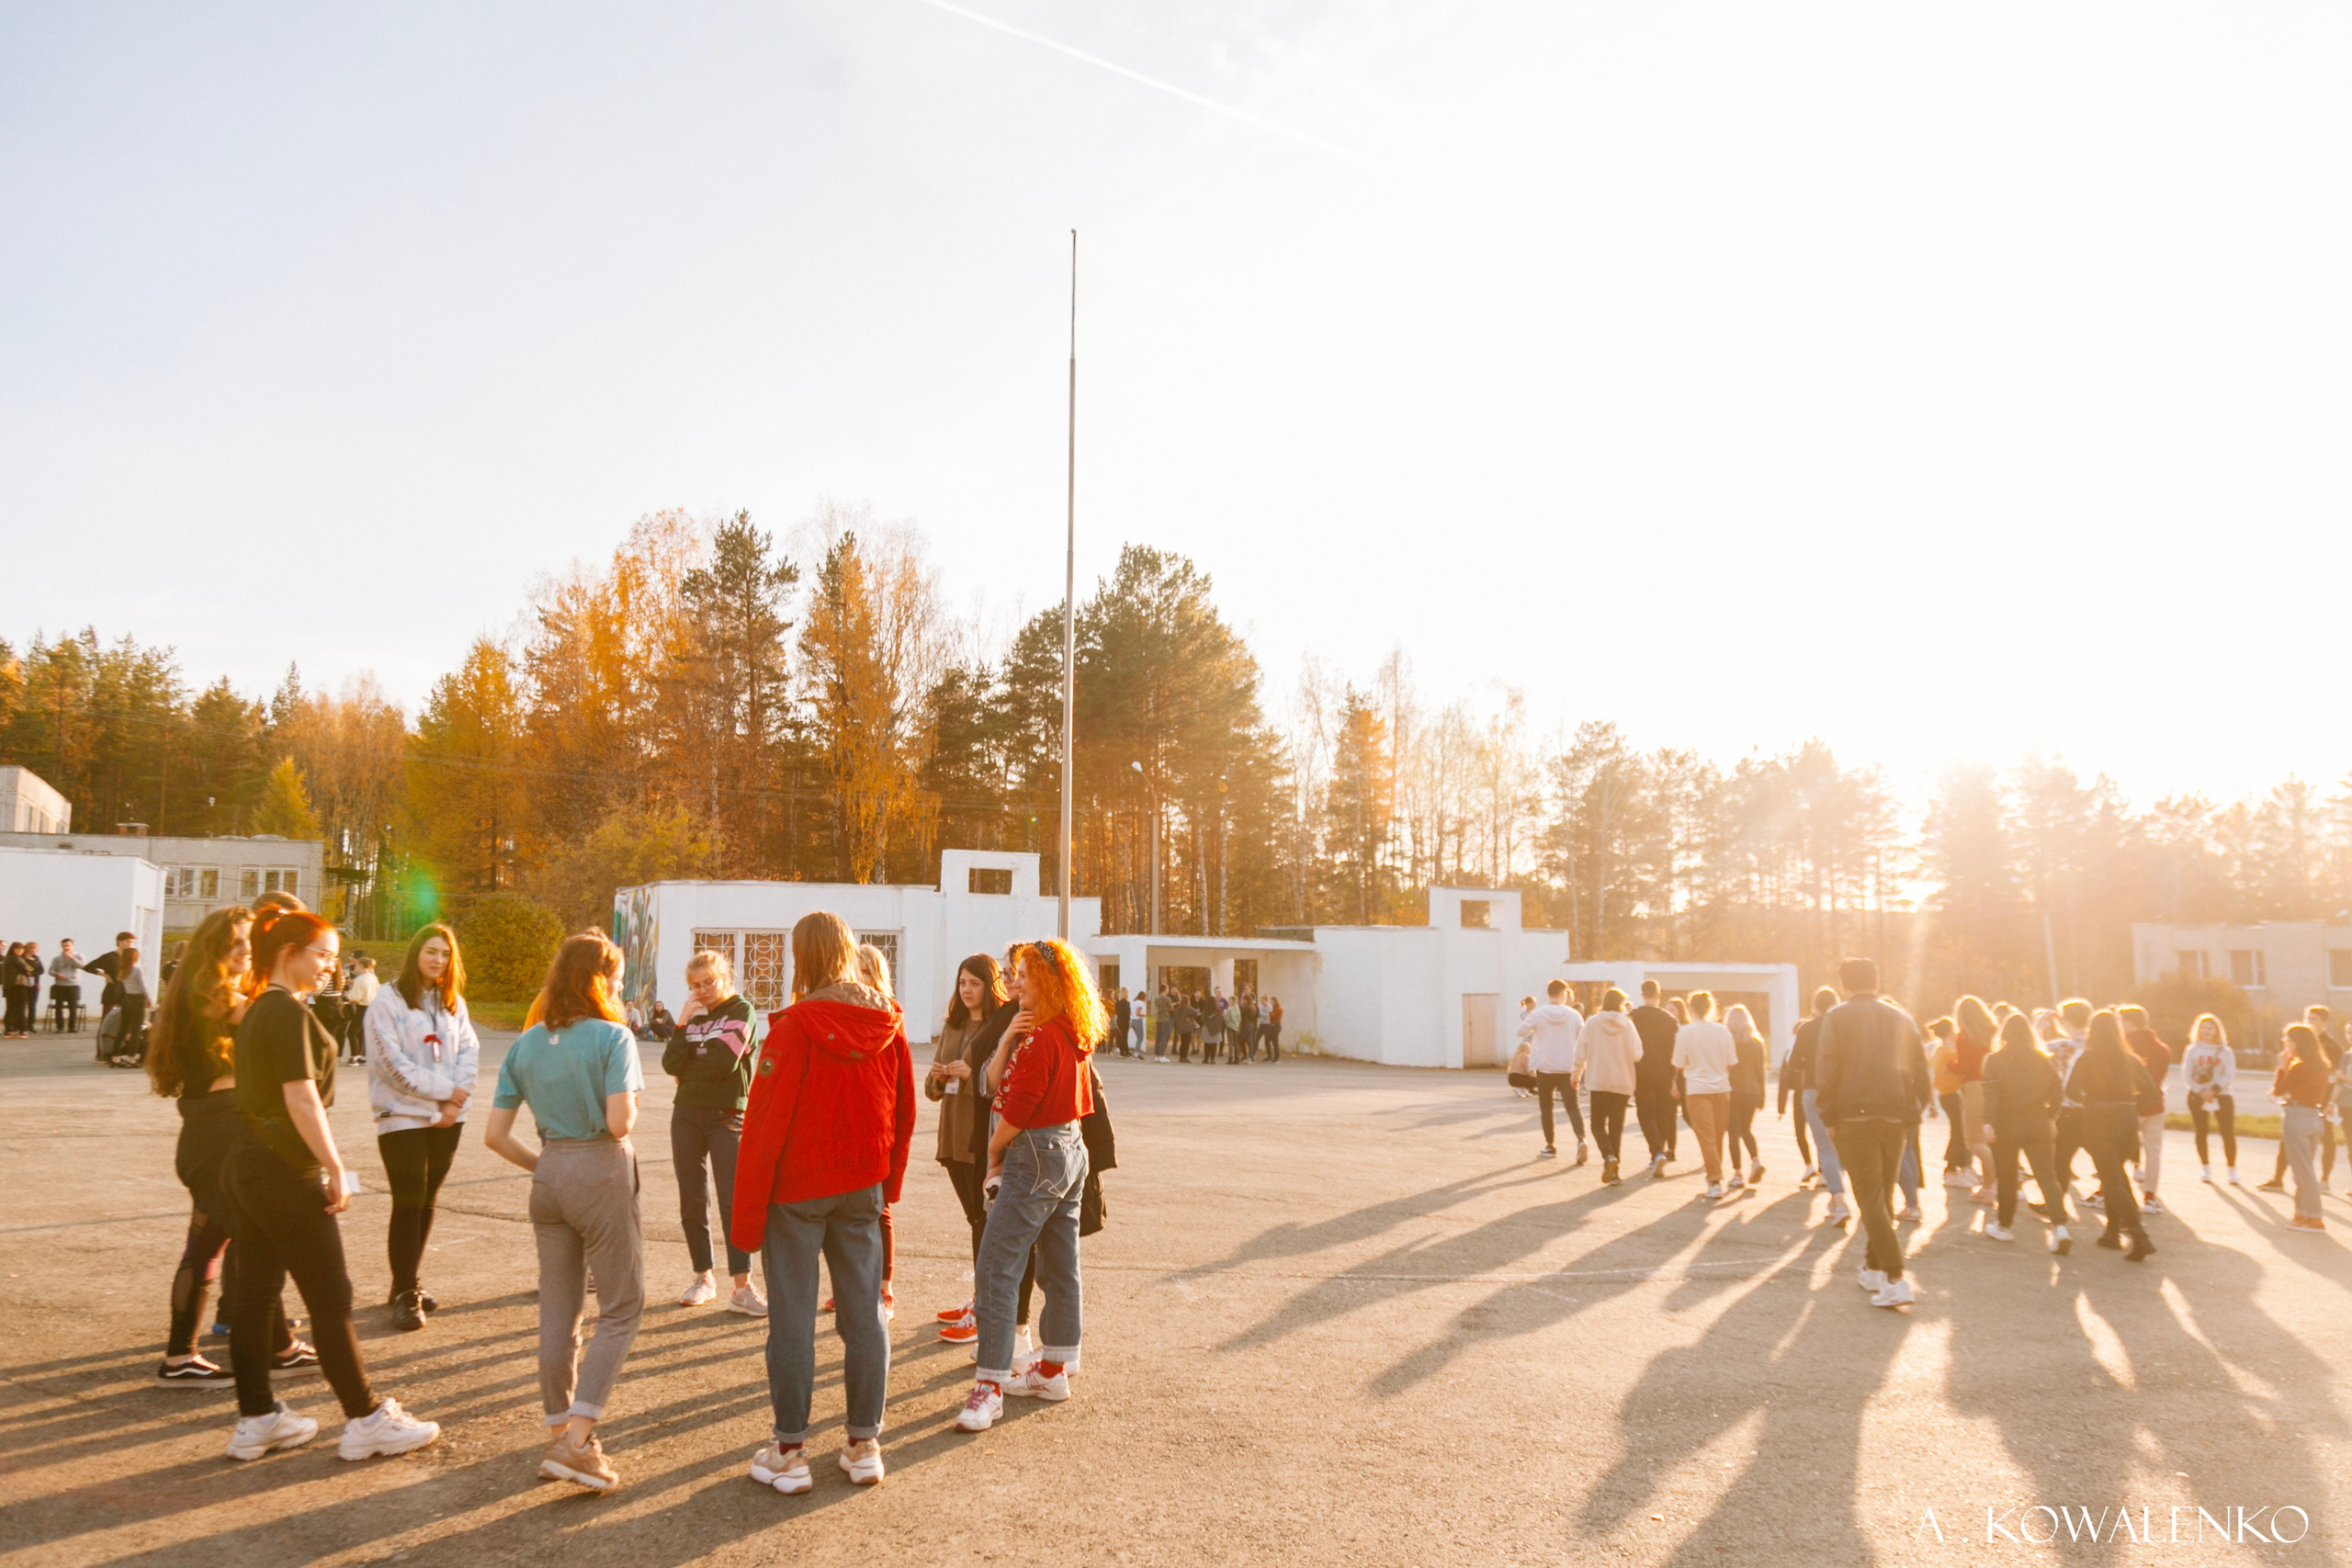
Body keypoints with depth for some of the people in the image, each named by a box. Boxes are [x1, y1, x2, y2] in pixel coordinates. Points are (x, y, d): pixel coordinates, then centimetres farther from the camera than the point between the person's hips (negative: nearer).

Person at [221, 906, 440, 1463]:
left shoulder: (256, 1011, 13)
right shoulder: (289, 1012, -16)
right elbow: (301, 1099, -20)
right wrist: (335, 1169, -16)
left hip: (247, 1164, 9)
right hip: (287, 1172, -9)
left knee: (253, 1292, 12)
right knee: (330, 1297, -2)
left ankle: (256, 1418, 19)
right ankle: (366, 1419, 6)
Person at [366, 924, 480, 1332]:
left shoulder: (453, 1002, 11)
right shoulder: (387, 1001, -7)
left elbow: (469, 1050, 5)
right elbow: (394, 1064, -13)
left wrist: (458, 1098, -10)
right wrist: (446, 1090, -13)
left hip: (448, 1118, 5)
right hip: (403, 1117, -5)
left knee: (428, 1202, 11)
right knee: (408, 1203, -7)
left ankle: (409, 1282, 22)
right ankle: (405, 1295, 1)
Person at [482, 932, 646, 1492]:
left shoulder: (525, 1045, 6)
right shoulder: (613, 1037, -11)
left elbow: (495, 1135, 5)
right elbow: (619, 1122, -21)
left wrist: (542, 1164, 17)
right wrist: (631, 1109, 1)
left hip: (550, 1175, 6)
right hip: (603, 1176, -6)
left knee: (557, 1311, 15)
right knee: (621, 1309, 4)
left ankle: (559, 1434, 24)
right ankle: (577, 1440, -4)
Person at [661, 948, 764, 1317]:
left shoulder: (740, 1010, -3)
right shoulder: (691, 1015, 12)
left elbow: (725, 1061, -17)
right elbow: (670, 1064, -2)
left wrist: (689, 1063, -4)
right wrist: (683, 1023, -9)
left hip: (727, 1116, -5)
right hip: (687, 1114, 5)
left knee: (734, 1200, -9)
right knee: (692, 1202, 9)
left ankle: (741, 1288, -9)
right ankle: (703, 1278, 22)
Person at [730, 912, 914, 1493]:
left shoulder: (795, 1026, -16)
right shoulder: (888, 1024, 0)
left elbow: (764, 1125, -14)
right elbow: (904, 1113, 7)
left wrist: (748, 1210, -8)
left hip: (797, 1189, -4)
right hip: (862, 1188, 5)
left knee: (792, 1317, 5)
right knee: (864, 1315, 10)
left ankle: (790, 1451, 11)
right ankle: (864, 1444, 18)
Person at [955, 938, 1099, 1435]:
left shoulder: (1042, 1038, -19)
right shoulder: (1078, 1037, 9)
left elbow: (1018, 1108, -18)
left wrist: (994, 1150, -2)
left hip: (1036, 1155, -10)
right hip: (1070, 1150, 10)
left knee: (997, 1267, -9)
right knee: (1060, 1267, 16)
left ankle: (989, 1385, -9)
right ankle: (1054, 1370, 26)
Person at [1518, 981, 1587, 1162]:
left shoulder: (1537, 1015, -7)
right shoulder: (1574, 1015, -1)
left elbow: (1521, 1032, 2)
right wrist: (1580, 1065, 11)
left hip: (1545, 1068, -1)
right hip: (1568, 1070, 1)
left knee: (1546, 1108, 15)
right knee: (1572, 1107, 1)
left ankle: (1551, 1146, 20)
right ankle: (1581, 1139, -22)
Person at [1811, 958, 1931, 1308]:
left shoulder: (1837, 1017, -2)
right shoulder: (1901, 1018, 12)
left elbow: (1826, 1070, -9)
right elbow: (1921, 1072, 12)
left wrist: (1829, 1118, -2)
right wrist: (1913, 1113, 18)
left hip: (1855, 1115, -5)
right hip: (1896, 1116, 5)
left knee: (1870, 1197, -5)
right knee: (1884, 1194, 17)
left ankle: (1895, 1279, -15)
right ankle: (1874, 1269, 28)